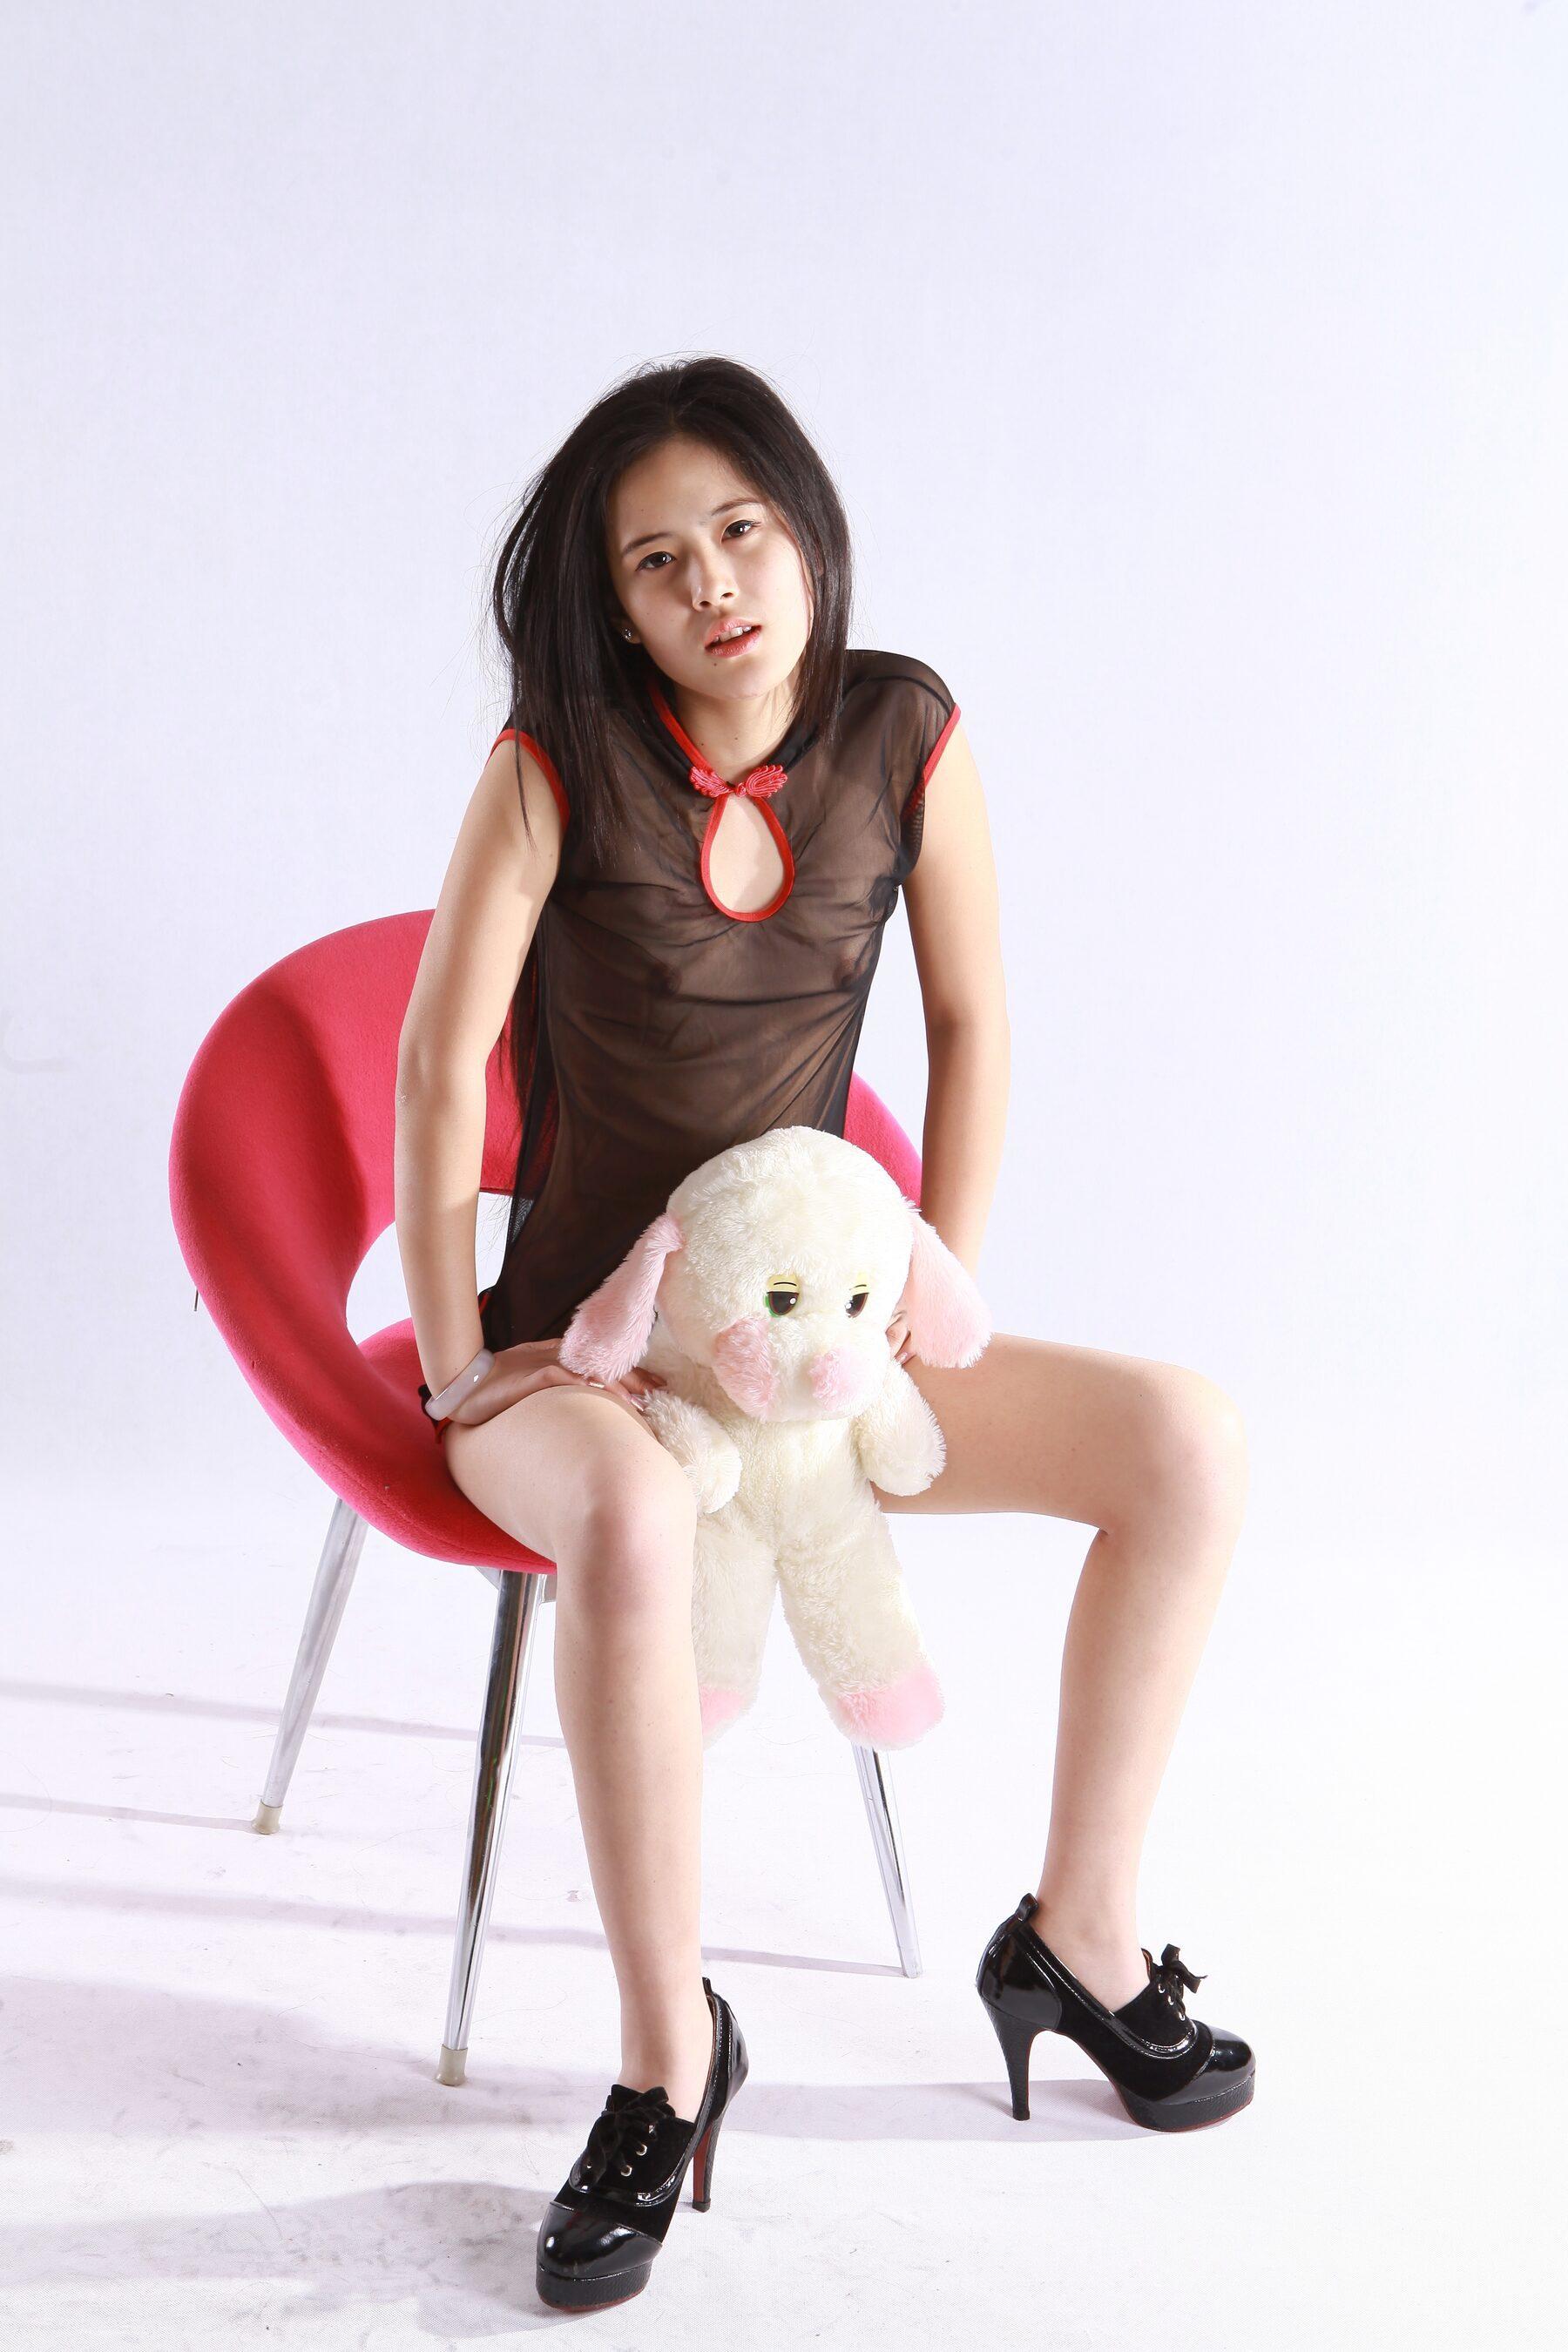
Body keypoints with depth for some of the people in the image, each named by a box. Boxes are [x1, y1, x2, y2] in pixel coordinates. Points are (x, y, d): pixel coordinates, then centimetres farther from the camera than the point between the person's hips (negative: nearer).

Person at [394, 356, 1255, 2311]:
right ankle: (669, 2058, -22)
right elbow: (440, 1058, -13)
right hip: (577, 1349, -4)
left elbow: (973, 1026, 4)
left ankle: (1080, 1937, 3)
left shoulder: (905, 737, -4)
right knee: (634, 1523, -40)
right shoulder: (558, 761, -13)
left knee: (1189, 1443, -10)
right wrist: (452, 1359, -14)